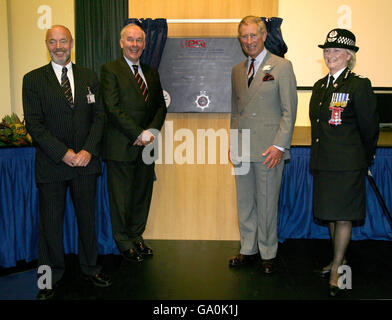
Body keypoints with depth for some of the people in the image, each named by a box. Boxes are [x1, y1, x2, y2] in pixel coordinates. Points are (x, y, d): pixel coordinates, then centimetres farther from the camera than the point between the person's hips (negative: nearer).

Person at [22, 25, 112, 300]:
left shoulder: (89, 77, 10)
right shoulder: (33, 79, 2)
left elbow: (98, 116, 5)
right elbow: (33, 123, -5)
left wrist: (88, 150, -9)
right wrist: (63, 153, -14)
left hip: (86, 162, 2)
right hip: (51, 163, -2)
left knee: (88, 216, 11)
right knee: (51, 221, 6)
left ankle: (90, 268, 28)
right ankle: (52, 275, 22)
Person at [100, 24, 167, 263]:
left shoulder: (152, 73, 15)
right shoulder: (110, 70, -4)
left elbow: (161, 106, 12)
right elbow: (112, 108, -13)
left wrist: (152, 130, -7)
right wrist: (138, 134, -16)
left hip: (146, 145, 6)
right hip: (121, 146, -5)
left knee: (143, 194, 13)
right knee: (121, 197, 4)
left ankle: (137, 236, 29)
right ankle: (124, 243, 20)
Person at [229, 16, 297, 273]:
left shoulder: (282, 67, -3)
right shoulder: (237, 70, 14)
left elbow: (289, 111, -7)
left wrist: (279, 146, -15)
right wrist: (233, 141, 13)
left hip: (269, 149, -5)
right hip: (243, 149, 6)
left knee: (267, 204, 3)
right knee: (245, 203, 12)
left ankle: (268, 254, 20)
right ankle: (248, 249, 27)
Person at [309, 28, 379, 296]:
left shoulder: (359, 85, -9)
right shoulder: (320, 86, 11)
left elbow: (370, 127, -5)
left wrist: (365, 160, 2)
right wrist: (321, 154, 18)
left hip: (348, 163, -7)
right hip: (323, 162, 7)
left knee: (343, 214, 1)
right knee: (330, 213, 16)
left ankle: (337, 270, 13)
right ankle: (340, 258, 33)